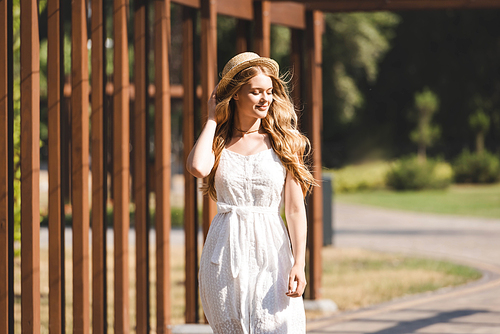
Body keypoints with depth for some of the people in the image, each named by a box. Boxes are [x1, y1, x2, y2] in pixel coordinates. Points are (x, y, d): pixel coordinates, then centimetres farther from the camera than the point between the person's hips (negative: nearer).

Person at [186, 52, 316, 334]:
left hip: (271, 254, -1)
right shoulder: (218, 143, 8)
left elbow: (295, 210, 2)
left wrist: (299, 263, -10)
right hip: (225, 255, 1)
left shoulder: (283, 145, 6)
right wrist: (212, 120, -1)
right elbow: (198, 167, -16)